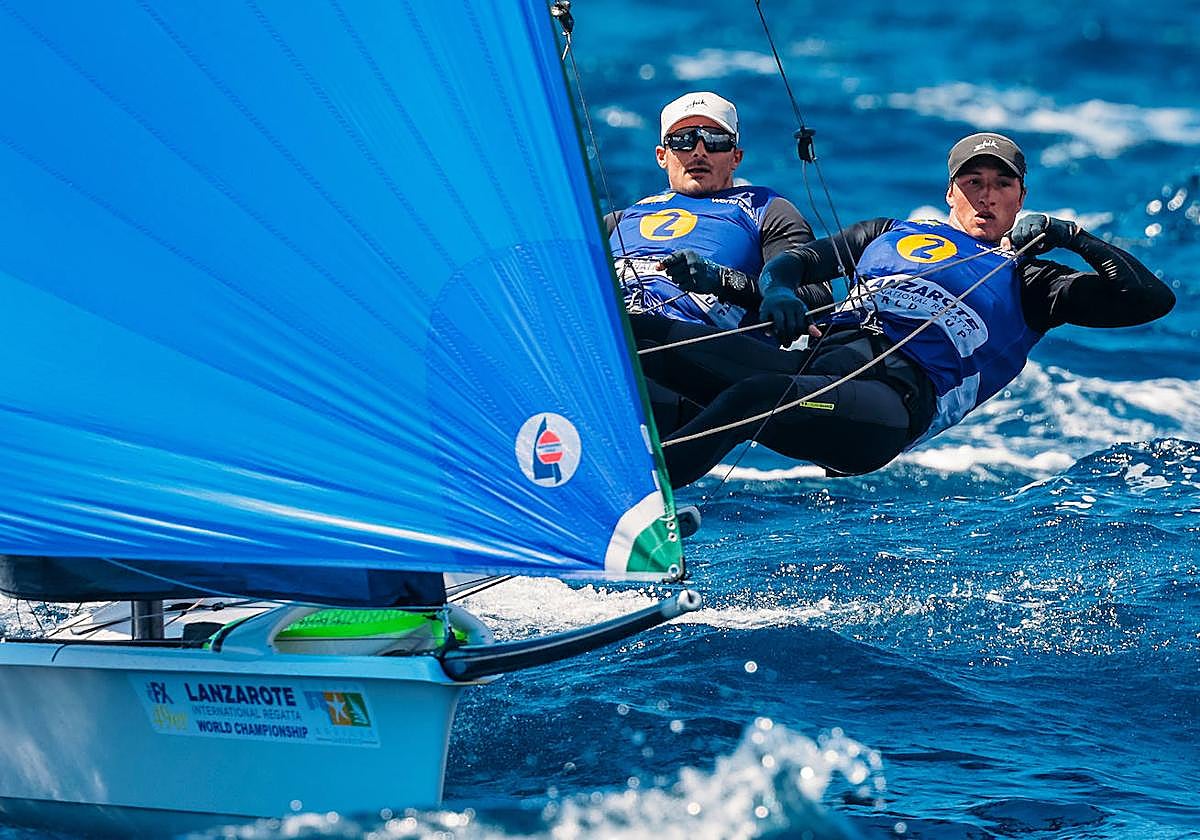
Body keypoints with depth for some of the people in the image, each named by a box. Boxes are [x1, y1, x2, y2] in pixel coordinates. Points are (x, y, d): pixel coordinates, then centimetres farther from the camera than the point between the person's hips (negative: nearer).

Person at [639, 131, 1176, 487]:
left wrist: (1074, 237, 12)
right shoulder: (891, 234, 35)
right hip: (813, 365, 5)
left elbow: (1153, 299, 18)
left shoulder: (1029, 283, 25)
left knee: (751, 396, -38)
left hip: (894, 404, -5)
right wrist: (779, 291, 9)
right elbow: (794, 261, 33)